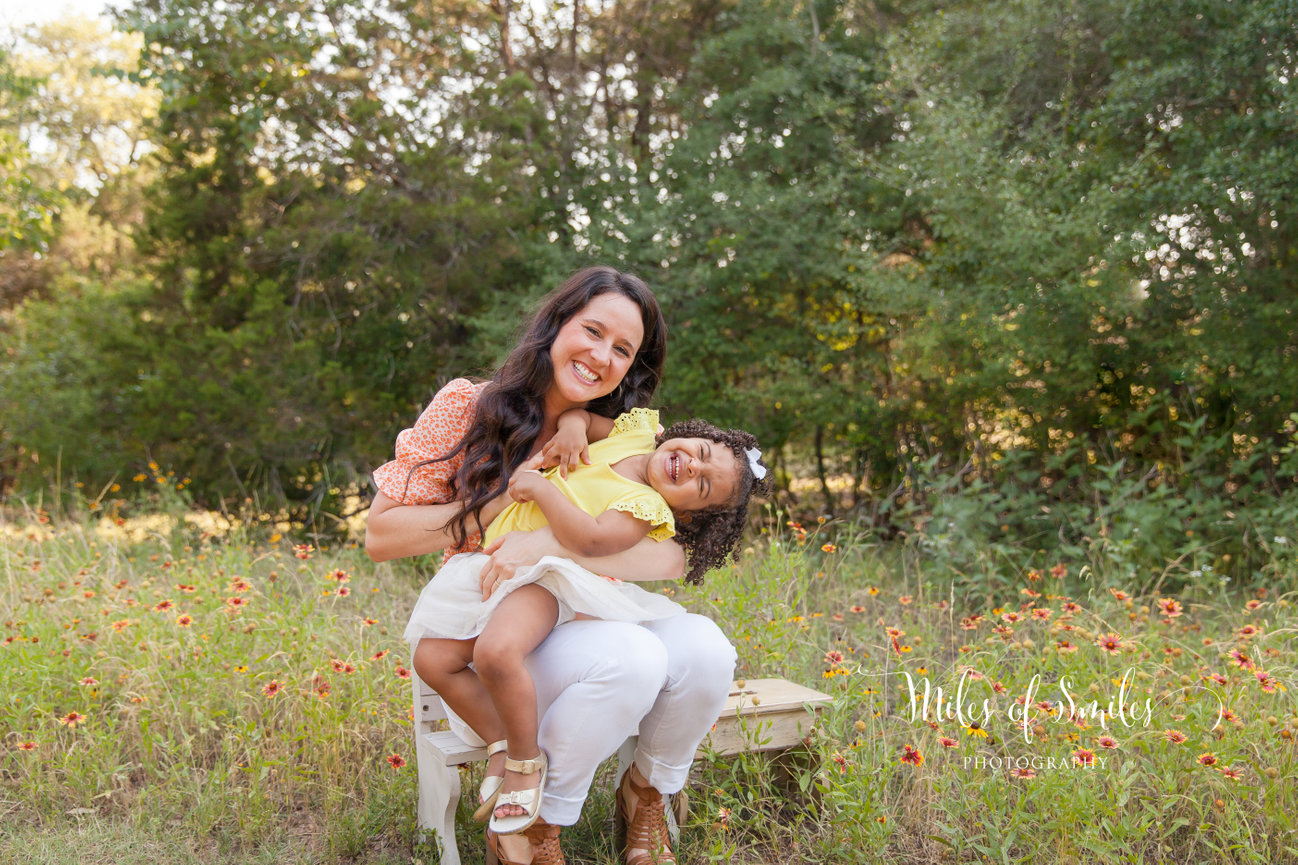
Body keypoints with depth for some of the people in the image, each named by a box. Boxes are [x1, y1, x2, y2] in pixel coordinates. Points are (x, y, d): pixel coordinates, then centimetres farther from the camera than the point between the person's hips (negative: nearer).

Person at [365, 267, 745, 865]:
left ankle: (644, 793, 5)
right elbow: (380, 537, -7)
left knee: (704, 649, -26)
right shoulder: (468, 407, -5)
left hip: (585, 627, 4)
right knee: (632, 655, -32)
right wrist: (509, 503, -16)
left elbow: (673, 557, -13)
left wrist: (555, 543, -29)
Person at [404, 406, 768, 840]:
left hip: (539, 578, -8)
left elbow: (590, 538, -30)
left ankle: (527, 762, -9)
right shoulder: (636, 431, 8)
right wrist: (572, 426, -1)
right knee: (432, 659, -1)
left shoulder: (648, 507, -14)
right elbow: (580, 411, 22)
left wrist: (540, 486, -20)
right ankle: (502, 744, 14)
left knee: (494, 652, -35)